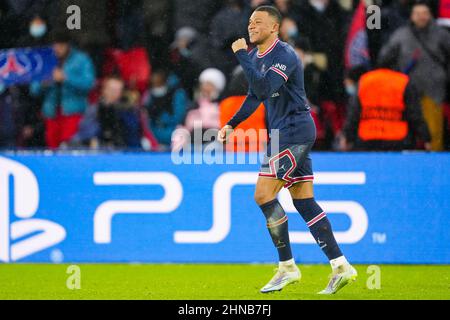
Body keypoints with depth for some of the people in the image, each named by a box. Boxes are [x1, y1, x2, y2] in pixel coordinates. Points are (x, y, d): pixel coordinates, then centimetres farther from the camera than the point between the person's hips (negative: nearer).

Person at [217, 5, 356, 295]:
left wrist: (242, 55, -24)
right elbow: (255, 95, 27)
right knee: (305, 202, 6)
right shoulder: (256, 57, 14)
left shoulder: (285, 55, -15)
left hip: (294, 131, -10)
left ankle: (287, 267, -4)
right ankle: (341, 267, 5)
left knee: (264, 195, -12)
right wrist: (232, 124, 17)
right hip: (285, 134, 10)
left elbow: (264, 88, -30)